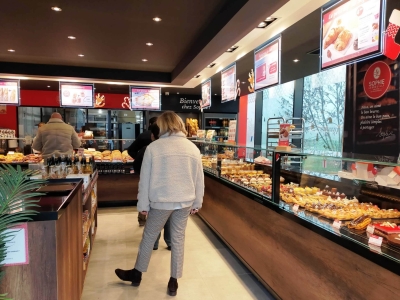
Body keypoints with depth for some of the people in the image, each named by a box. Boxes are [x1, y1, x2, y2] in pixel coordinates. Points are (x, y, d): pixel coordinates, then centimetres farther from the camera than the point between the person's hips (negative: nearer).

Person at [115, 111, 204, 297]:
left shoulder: (153, 147, -8)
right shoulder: (192, 148, 1)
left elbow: (145, 179, -5)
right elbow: (199, 178, 4)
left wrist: (143, 204, 4)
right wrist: (197, 203, 13)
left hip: (161, 201, -2)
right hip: (185, 201, 3)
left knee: (149, 237, 16)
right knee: (178, 239, 14)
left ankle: (136, 274, 36)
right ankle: (174, 281, 26)